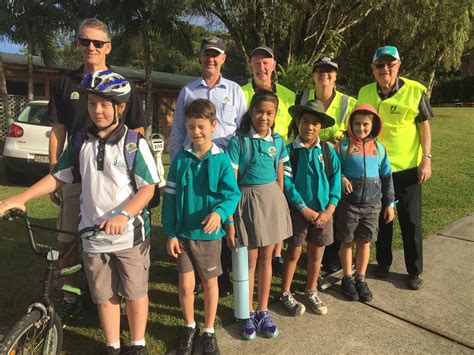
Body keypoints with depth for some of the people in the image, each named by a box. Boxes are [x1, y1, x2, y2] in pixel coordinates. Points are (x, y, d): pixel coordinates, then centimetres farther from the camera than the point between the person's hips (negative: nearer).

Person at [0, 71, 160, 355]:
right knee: (105, 296, 15)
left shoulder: (135, 144, -11)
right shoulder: (81, 143, 3)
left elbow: (148, 188, -13)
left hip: (130, 234, -3)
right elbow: (58, 177, 9)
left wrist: (122, 215, -28)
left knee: (135, 292, 11)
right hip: (94, 236, 4)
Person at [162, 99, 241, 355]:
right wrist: (170, 233, -4)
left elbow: (232, 194, -12)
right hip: (183, 233, 1)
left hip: (209, 233, -1)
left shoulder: (221, 160, -9)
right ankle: (189, 327, 34)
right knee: (185, 285, 7)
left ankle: (209, 331, 35)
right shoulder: (180, 159, -3)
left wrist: (219, 212, -33)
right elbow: (170, 197, -1)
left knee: (210, 283, 14)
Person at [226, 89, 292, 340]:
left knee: (266, 258, 12)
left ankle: (263, 312, 26)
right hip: (247, 199, -4)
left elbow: (280, 177, 13)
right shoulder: (239, 140, -10)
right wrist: (230, 218, -12)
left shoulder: (277, 141, 4)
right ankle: (249, 314, 24)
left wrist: (278, 204, 13)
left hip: (272, 199, 4)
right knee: (250, 259, 6)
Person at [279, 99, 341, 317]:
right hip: (298, 210, -3)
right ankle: (285, 294, 24)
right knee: (294, 252, 8)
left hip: (323, 211, 3)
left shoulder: (327, 151, 0)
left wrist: (329, 210, -10)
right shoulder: (289, 150, -7)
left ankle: (311, 292, 33)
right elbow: (287, 183, -11)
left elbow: (335, 181, -1)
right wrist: (304, 209, -15)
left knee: (316, 253, 14)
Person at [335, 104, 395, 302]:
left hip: (372, 204, 3)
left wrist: (389, 203, 10)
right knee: (347, 242, 8)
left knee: (365, 242, 11)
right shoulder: (343, 146, -5)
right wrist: (341, 178, -21)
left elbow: (386, 177, 11)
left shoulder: (379, 148, 5)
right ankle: (347, 279, 25)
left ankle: (361, 279, 27)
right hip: (348, 203, -2)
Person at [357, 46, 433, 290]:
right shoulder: (365, 93, 2)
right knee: (381, 218, 14)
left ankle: (415, 270, 23)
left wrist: (426, 159, -8)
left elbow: (424, 126, -2)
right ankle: (383, 263, 32)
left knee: (411, 221, 7)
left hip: (407, 167, -2)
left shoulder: (414, 91, -6)